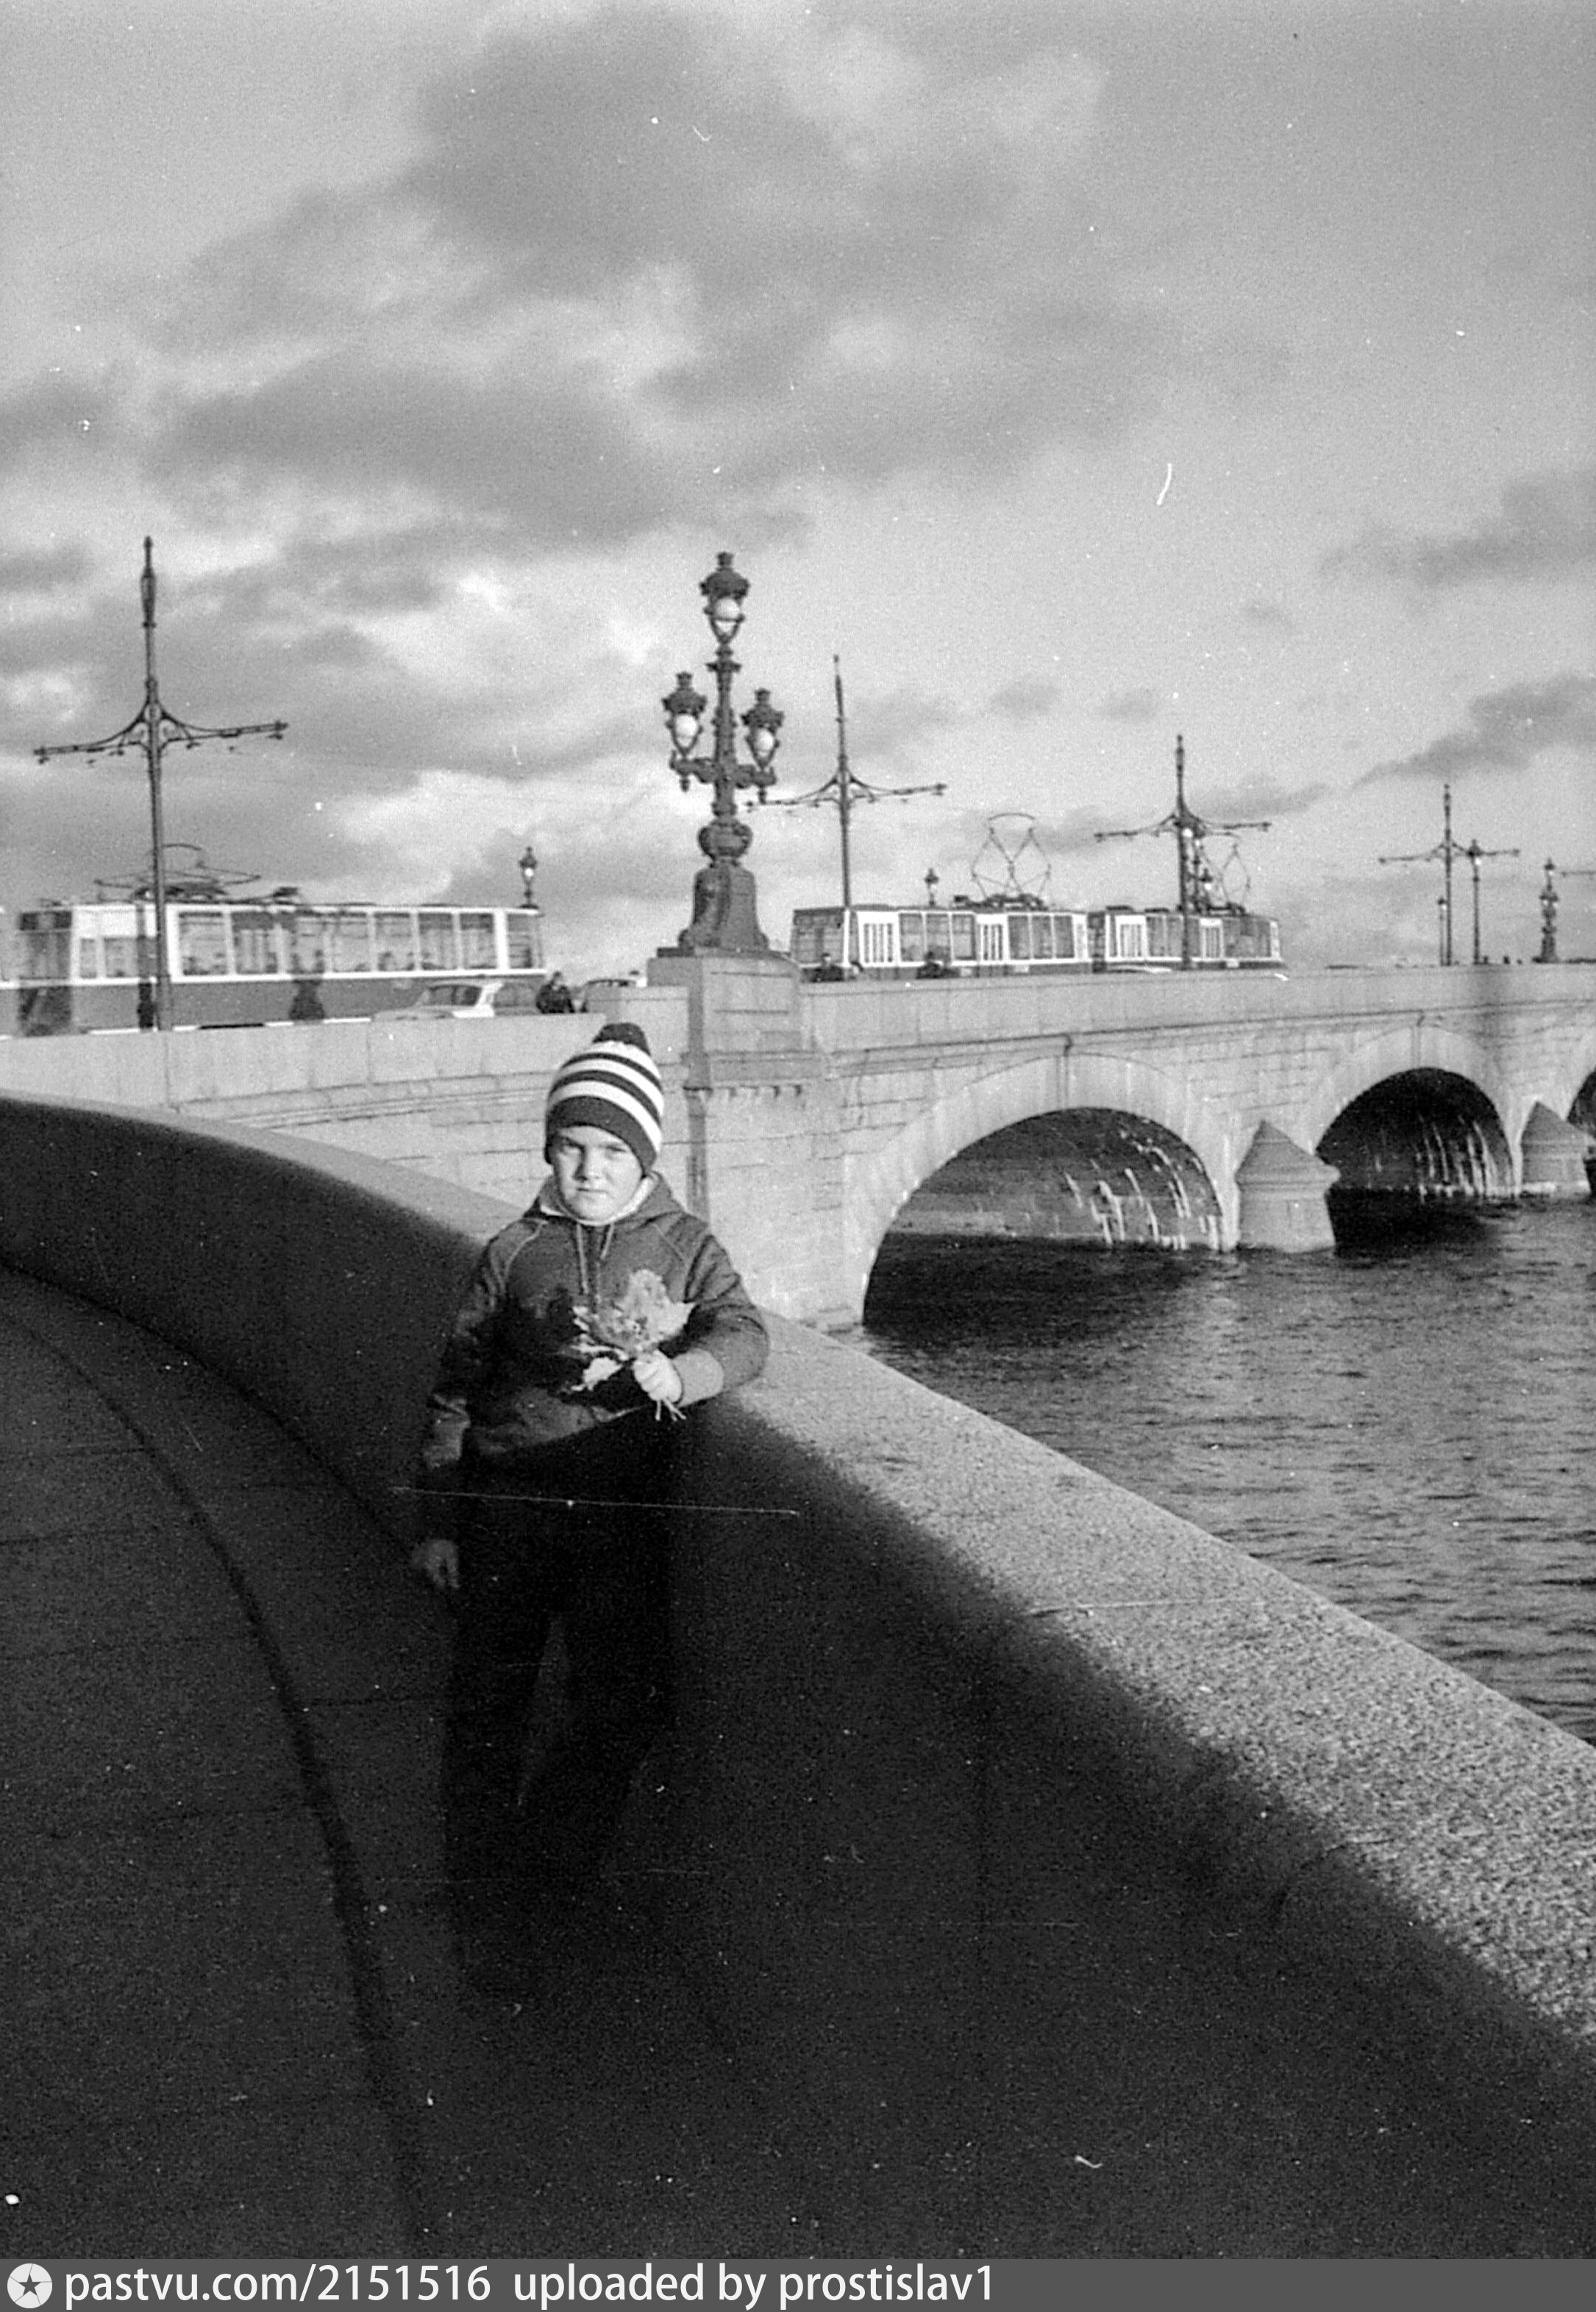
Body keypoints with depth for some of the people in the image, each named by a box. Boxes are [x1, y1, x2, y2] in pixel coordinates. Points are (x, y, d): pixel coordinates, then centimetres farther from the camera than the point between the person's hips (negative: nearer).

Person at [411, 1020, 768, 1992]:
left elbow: (745, 1335, -8)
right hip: (508, 1501, 0)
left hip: (625, 1511, 0)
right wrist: (439, 1519, 6)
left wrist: (678, 1370, -30)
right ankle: (491, 1914, 17)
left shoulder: (686, 1248, 7)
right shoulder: (516, 1253, 6)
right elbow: (456, 1387, 9)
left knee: (622, 1709, -2)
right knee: (489, 1707, 3)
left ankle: (541, 1883, 19)